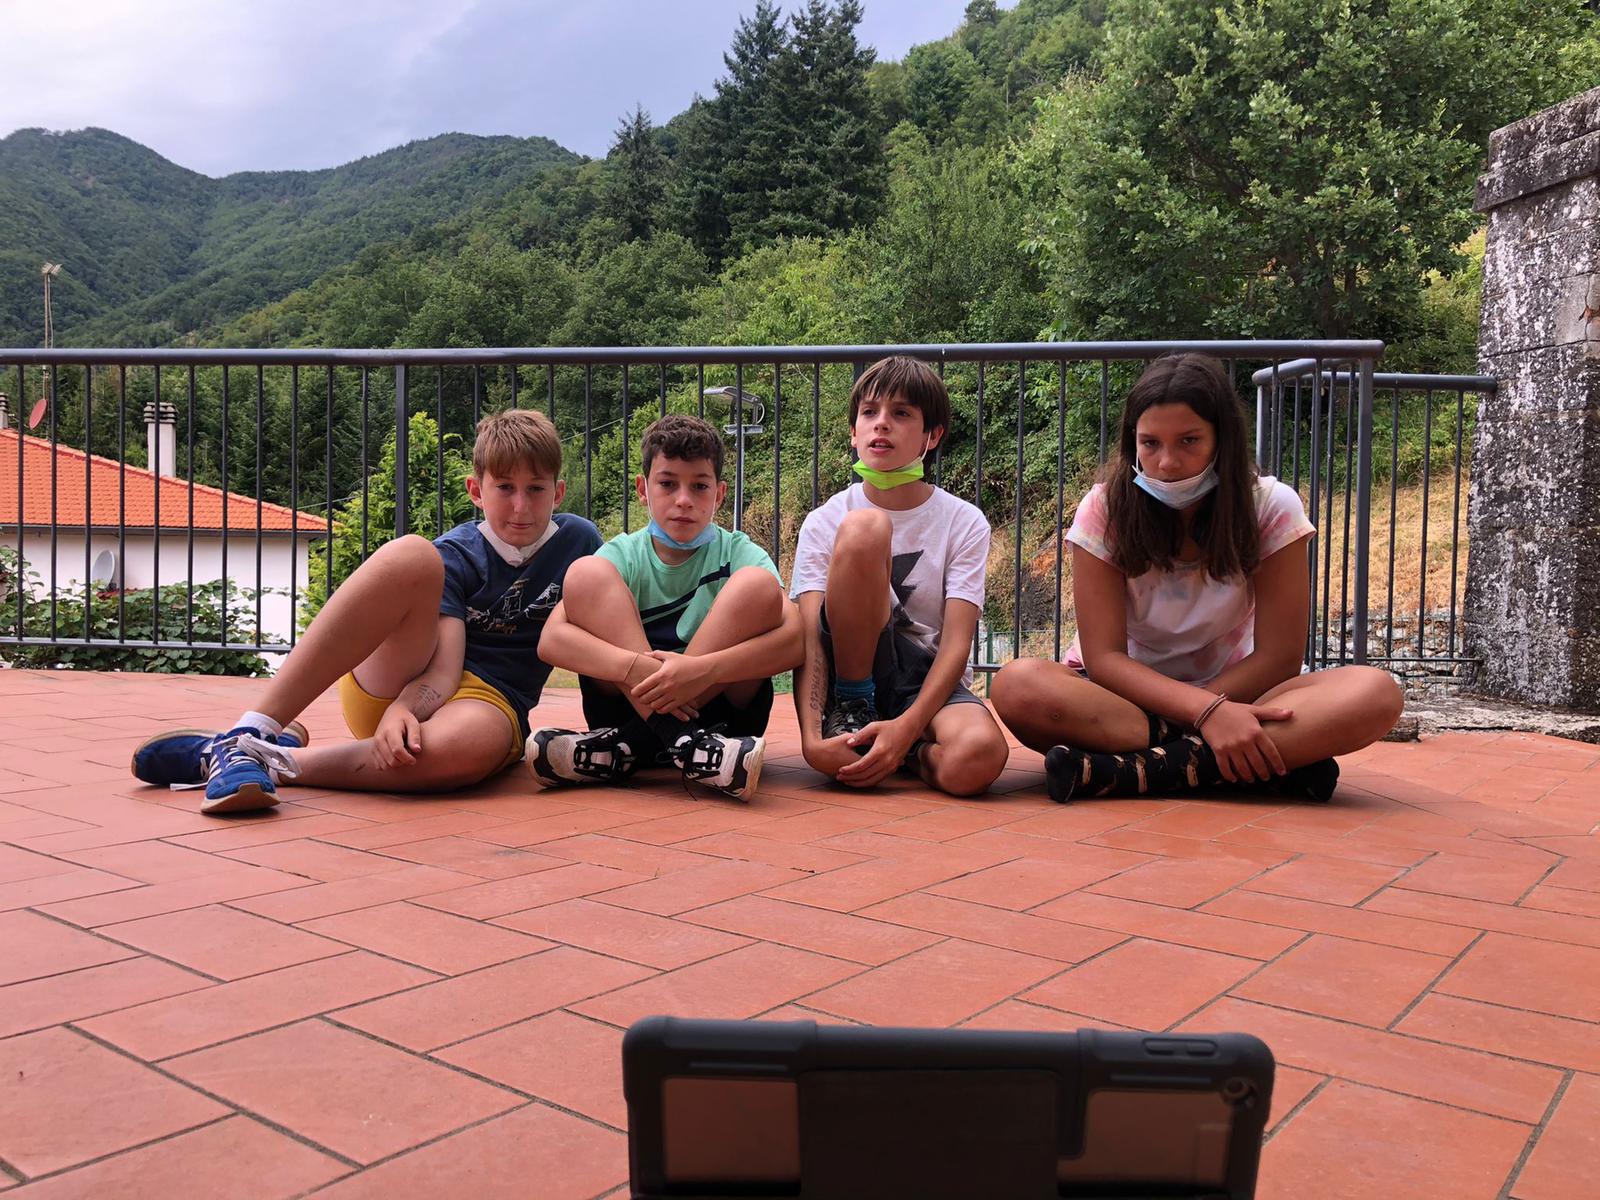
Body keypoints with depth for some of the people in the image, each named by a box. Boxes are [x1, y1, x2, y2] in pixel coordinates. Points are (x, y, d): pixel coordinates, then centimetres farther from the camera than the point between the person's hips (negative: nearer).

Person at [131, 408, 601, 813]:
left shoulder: (579, 542, 6)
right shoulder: (455, 555, -1)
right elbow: (443, 665, -14)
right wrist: (400, 711, -34)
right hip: (391, 686, 0)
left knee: (470, 743, -44)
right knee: (410, 555, -32)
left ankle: (276, 760, -27)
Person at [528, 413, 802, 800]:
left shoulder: (737, 552, 1)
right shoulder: (624, 555, 3)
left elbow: (794, 638, -17)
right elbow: (551, 639, -13)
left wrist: (703, 669, -33)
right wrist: (632, 666, -32)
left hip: (721, 707, -1)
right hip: (630, 702, 1)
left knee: (758, 584, -21)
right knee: (586, 573, -14)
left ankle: (633, 742, -24)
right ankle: (679, 741, -28)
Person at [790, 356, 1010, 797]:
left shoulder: (964, 523, -1)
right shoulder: (824, 523, 0)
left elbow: (957, 644, -10)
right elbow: (810, 639, -11)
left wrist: (906, 728, -28)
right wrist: (812, 736, -29)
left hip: (928, 682, 0)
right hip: (854, 668, 0)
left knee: (977, 758, -39)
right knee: (863, 529, -25)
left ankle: (913, 752, -2)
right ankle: (851, 705, -12)